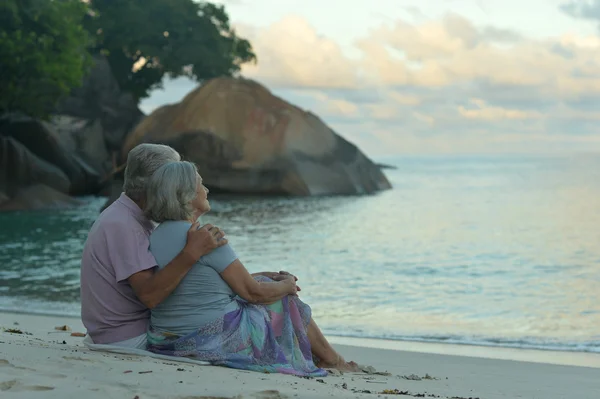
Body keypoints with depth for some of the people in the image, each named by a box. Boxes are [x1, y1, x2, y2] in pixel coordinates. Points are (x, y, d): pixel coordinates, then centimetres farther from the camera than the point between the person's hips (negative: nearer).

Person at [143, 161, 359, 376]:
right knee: (285, 299, 15)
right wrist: (287, 285, 8)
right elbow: (253, 292, -13)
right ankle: (334, 361, 35)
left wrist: (266, 277, 17)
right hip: (218, 341, -8)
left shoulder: (154, 237, 8)